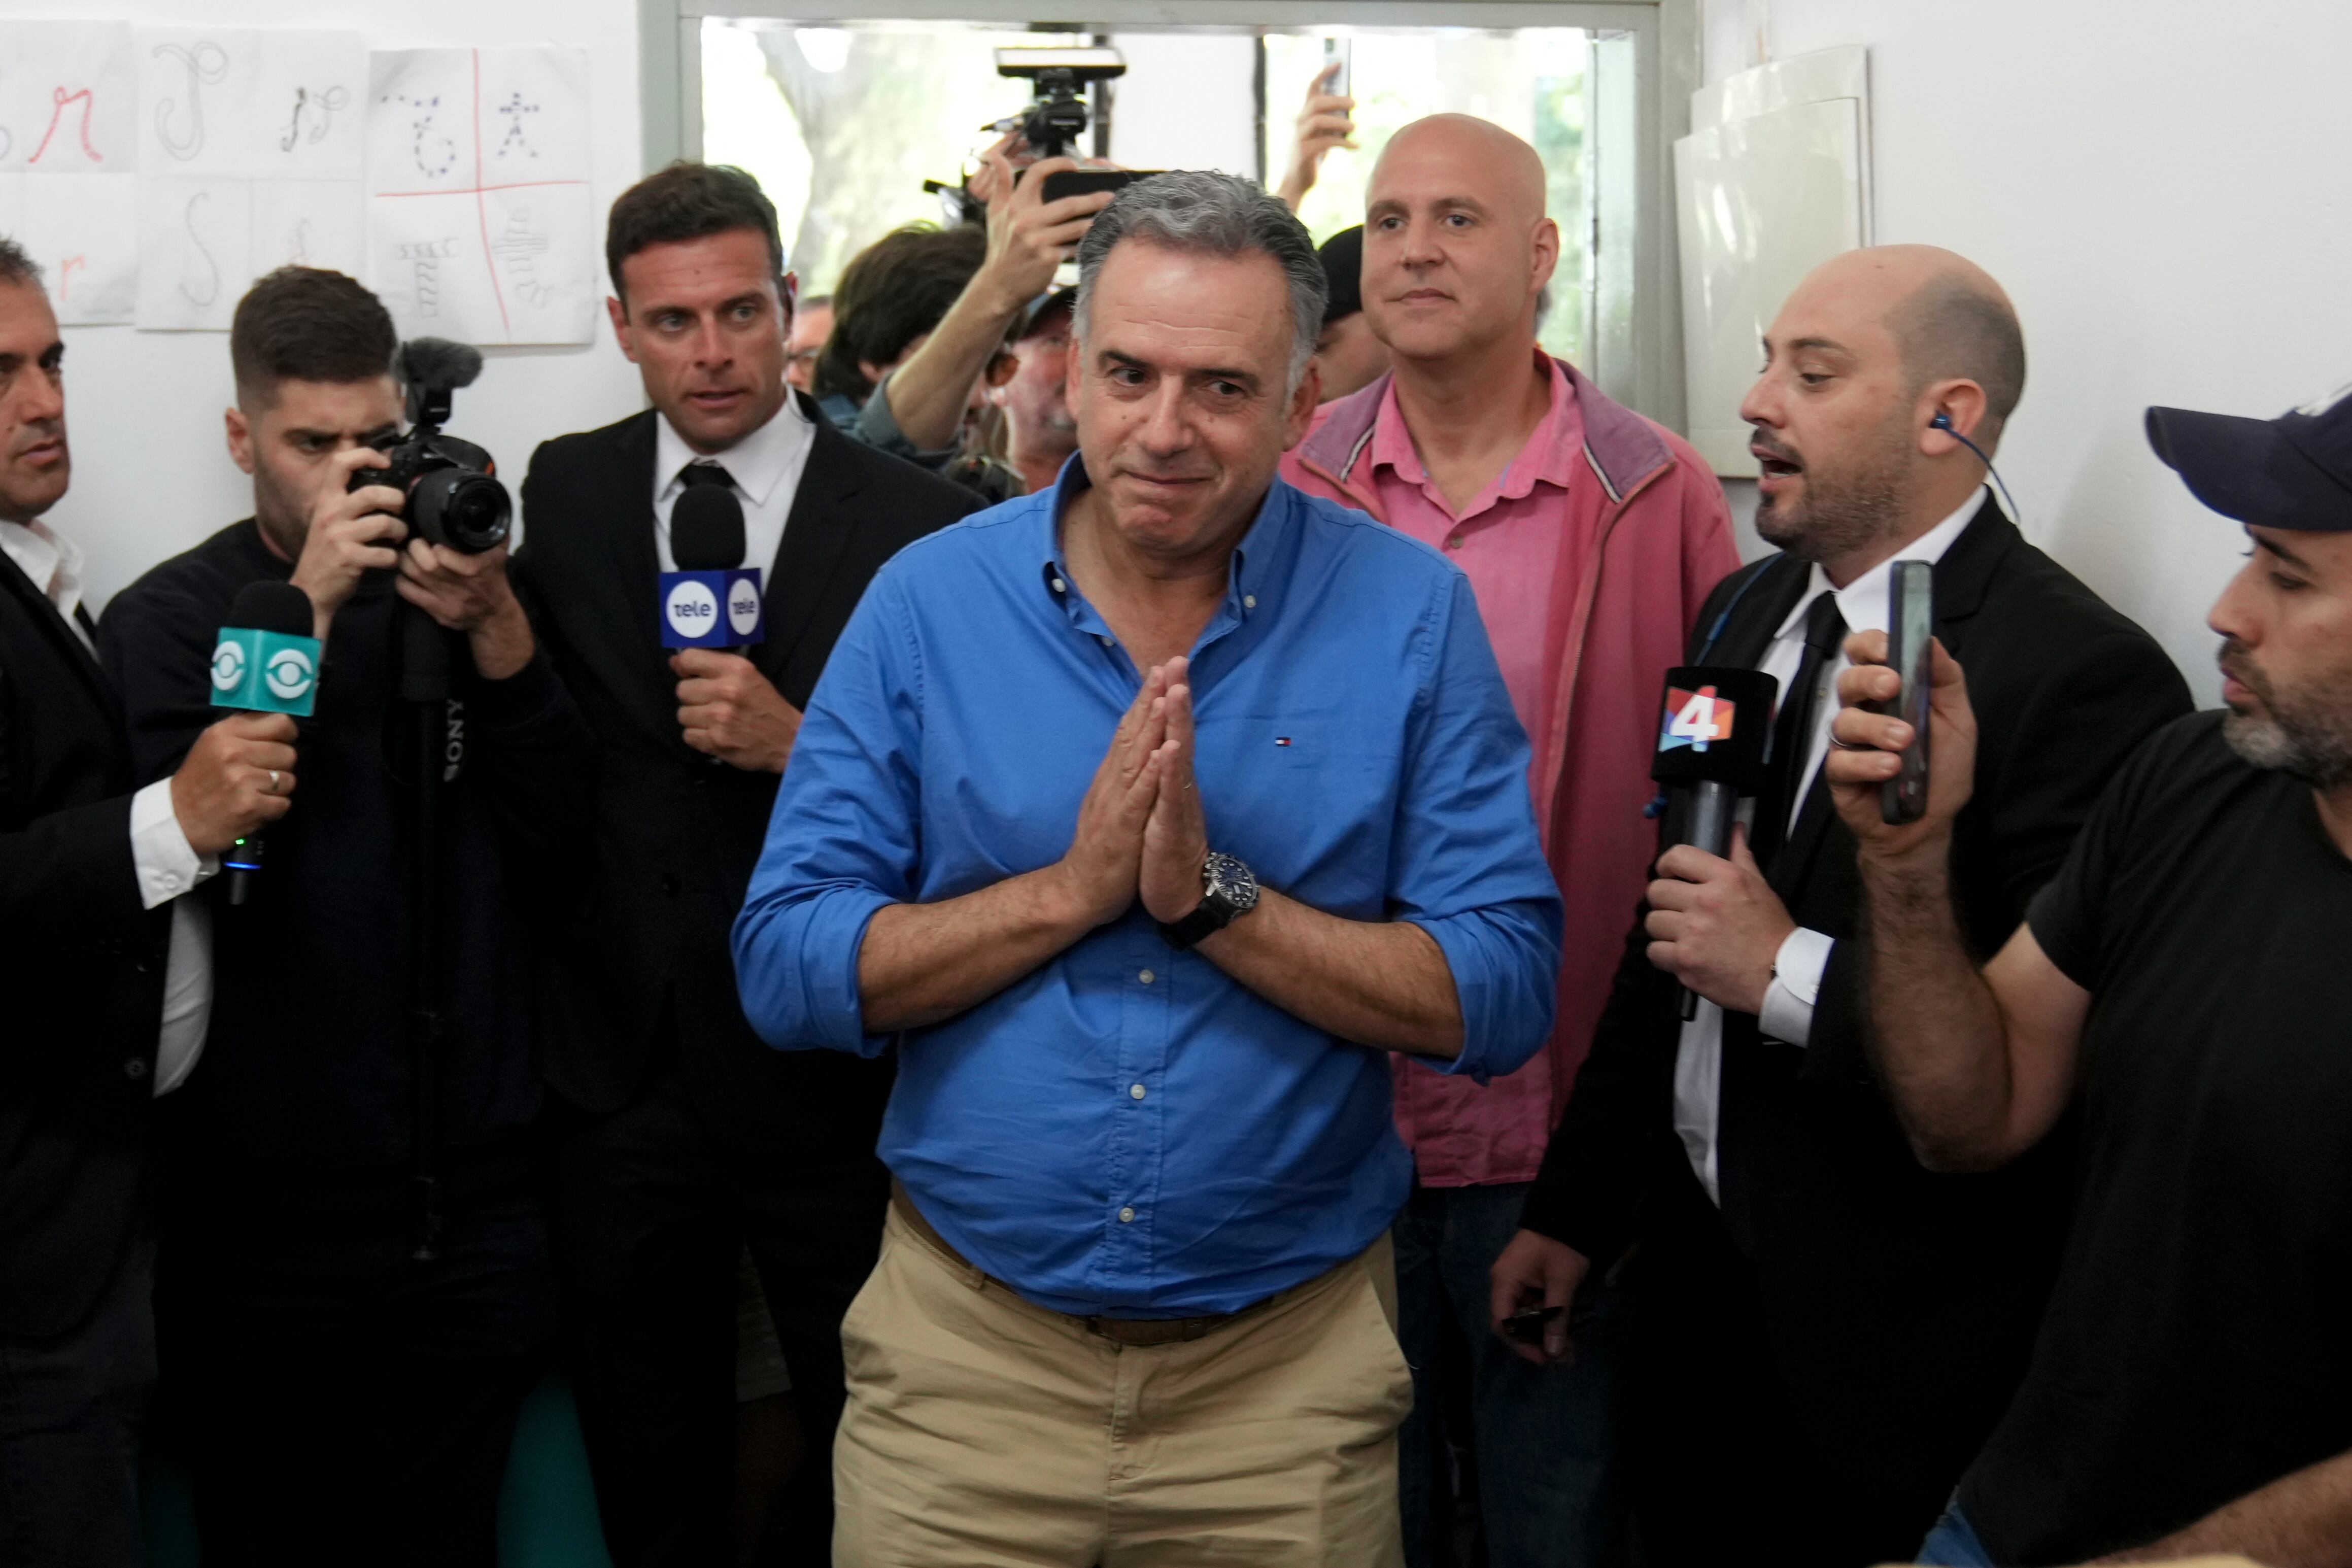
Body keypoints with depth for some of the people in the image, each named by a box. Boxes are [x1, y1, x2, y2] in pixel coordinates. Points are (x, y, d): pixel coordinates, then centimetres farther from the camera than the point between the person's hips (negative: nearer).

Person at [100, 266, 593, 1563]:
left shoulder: (463, 591, 7)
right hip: (265, 1213, -2)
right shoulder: (167, 619, 1)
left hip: (474, 1200, 2)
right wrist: (306, 612, -17)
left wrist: (498, 636, -14)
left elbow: (563, 847, 0)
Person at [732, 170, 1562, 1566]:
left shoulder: (1410, 615, -5)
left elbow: (1506, 996, -11)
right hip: (965, 1346, 1)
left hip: (1291, 1365, 0)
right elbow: (787, 970, -7)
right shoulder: (930, 602, -3)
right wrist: (1076, 885, -18)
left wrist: (1212, 896, -21)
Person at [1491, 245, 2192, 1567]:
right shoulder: (1745, 613, 7)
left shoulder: (2082, 676, -19)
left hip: (1894, 1351, -7)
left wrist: (1790, 972, -24)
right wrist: (1576, 1209, 15)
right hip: (1692, 1277, 7)